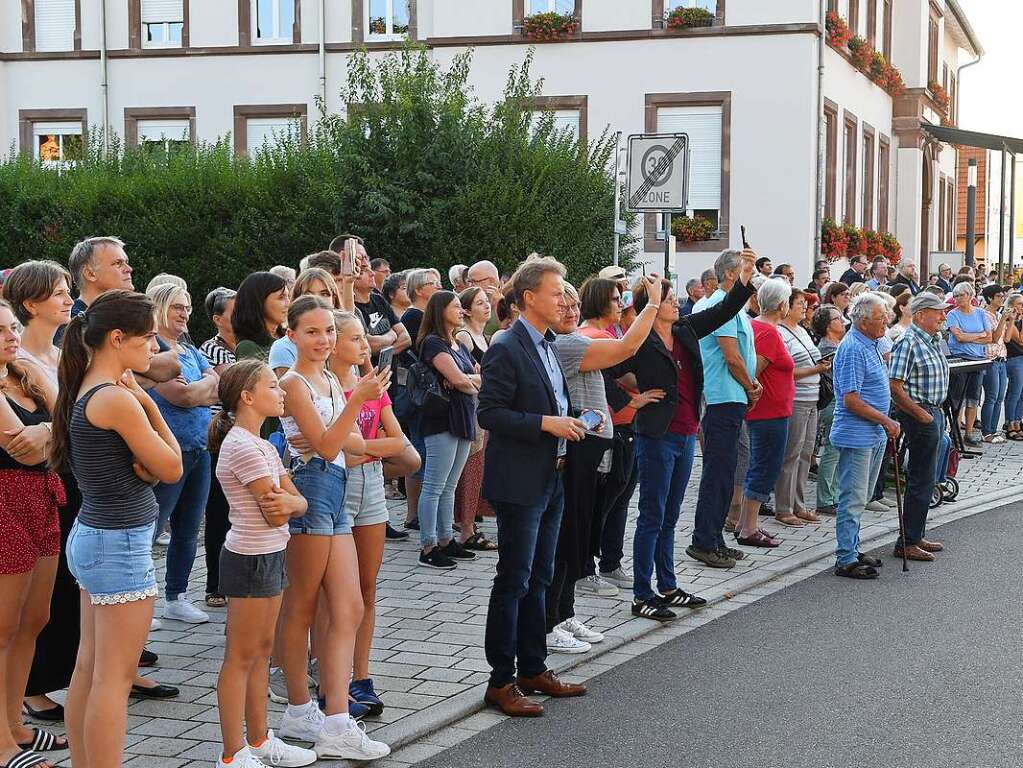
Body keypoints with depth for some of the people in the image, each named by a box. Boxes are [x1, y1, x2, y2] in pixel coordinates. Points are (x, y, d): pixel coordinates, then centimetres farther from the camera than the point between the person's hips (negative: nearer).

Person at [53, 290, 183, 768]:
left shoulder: (84, 392, 8)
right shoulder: (118, 399, -19)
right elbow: (172, 469, -11)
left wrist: (145, 463, -14)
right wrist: (148, 404, -6)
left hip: (90, 536, 9)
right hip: (121, 544, -9)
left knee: (89, 669, 14)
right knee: (114, 678, -3)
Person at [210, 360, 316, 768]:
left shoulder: (263, 446, 12)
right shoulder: (242, 447, -18)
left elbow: (298, 502, 6)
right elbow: (274, 513, -20)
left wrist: (288, 501, -17)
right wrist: (288, 501, 1)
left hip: (269, 556, 9)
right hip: (250, 560, -9)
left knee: (262, 650, 15)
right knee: (241, 657, -2)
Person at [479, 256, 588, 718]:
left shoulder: (549, 345, 13)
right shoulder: (506, 349, -14)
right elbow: (489, 413, -19)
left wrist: (568, 423, 9)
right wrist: (545, 423, -23)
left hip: (550, 480, 9)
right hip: (519, 483, -9)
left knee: (537, 579, 15)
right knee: (514, 581, -4)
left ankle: (533, 669, 25)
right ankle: (501, 682, 4)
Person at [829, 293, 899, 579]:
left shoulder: (870, 346, 13)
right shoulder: (853, 349, -18)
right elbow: (851, 400, -23)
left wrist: (886, 424, 17)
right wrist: (886, 421, -17)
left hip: (873, 435, 10)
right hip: (856, 435, -10)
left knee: (859, 497, 16)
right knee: (853, 499, -6)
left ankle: (851, 550, 25)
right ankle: (846, 561, -2)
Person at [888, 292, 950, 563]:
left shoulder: (934, 340, 13)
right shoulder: (908, 343, -17)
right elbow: (895, 387, -22)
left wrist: (937, 414, 16)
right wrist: (921, 414, -18)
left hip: (933, 413, 10)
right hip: (920, 414, -10)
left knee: (925, 479, 16)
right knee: (921, 481, -6)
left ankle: (916, 536, 25)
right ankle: (907, 543, 0)